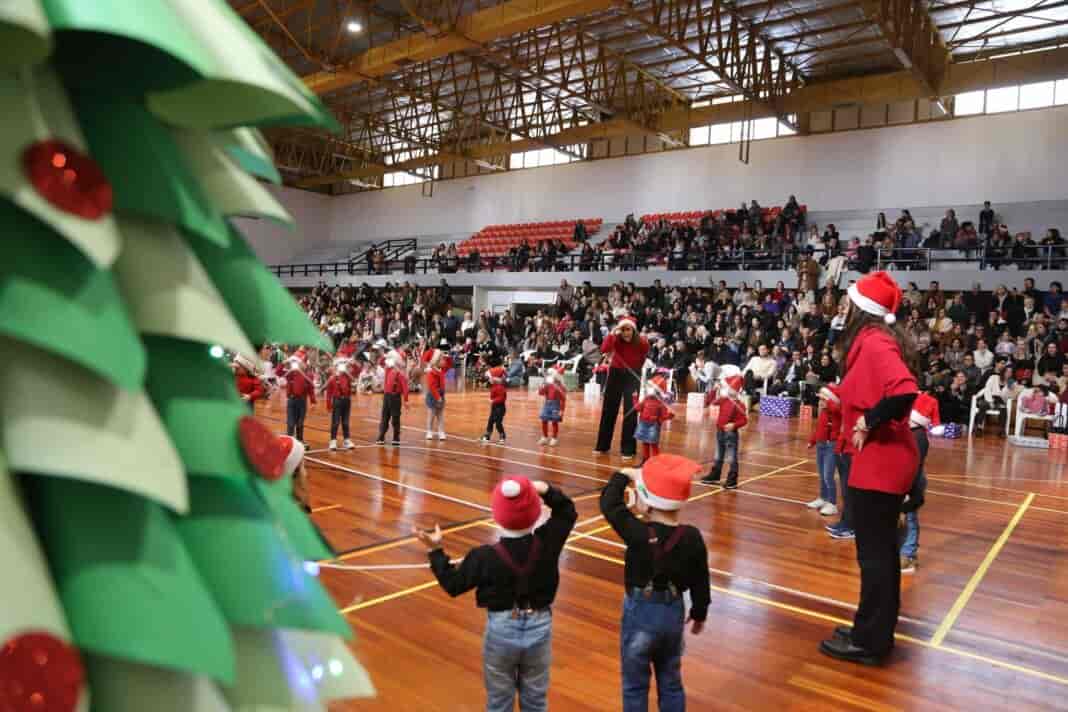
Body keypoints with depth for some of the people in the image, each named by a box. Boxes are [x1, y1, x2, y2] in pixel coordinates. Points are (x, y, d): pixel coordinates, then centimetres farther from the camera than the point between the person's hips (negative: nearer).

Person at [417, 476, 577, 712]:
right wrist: (547, 491, -9)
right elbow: (568, 511, 2)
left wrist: (435, 551, -1)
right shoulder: (547, 543, -16)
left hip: (501, 631, -2)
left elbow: (453, 585, -7)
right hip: (539, 629, 2)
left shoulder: (485, 557, -21)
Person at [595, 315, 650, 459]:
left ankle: (627, 449, 5)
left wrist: (634, 369, 7)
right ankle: (602, 446, 21)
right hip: (615, 374, 2)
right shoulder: (616, 339, -16)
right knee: (608, 410, 8)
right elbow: (604, 349, -34)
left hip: (632, 376, -2)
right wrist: (612, 334, -38)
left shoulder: (643, 343, -17)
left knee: (630, 412, -6)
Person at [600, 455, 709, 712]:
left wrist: (623, 476, 3)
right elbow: (700, 582, 0)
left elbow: (609, 503, -11)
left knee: (635, 685, 12)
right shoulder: (692, 537, -11)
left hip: (640, 613, -4)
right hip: (674, 613, 4)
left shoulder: (638, 533, -23)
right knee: (671, 682, 21)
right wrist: (700, 613, 15)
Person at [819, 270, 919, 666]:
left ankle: (868, 642, 13)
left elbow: (904, 391, -34)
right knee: (882, 550, 17)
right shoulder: (876, 340, 11)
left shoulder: (874, 343, -18)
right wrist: (842, 401, 3)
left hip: (877, 463, -10)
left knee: (873, 553, 1)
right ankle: (878, 633, 30)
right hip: (882, 461, 10)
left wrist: (868, 422, -23)